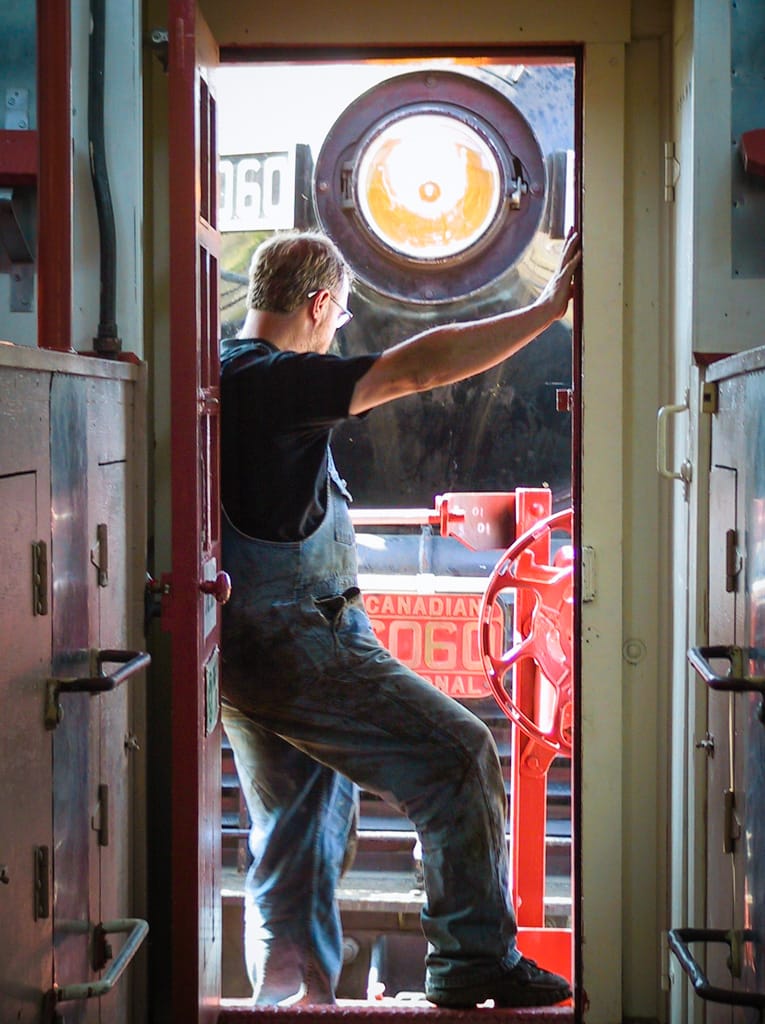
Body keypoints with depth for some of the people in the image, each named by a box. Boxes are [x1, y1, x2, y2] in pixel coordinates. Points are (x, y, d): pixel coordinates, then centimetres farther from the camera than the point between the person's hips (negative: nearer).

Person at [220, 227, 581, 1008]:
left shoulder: (221, 373, 12)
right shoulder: (275, 380, -15)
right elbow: (417, 367, -19)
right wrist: (547, 308, -15)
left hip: (243, 648, 10)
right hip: (288, 642, -10)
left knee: (298, 823, 18)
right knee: (459, 756, -8)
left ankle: (288, 996, 23)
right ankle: (474, 961, -3)